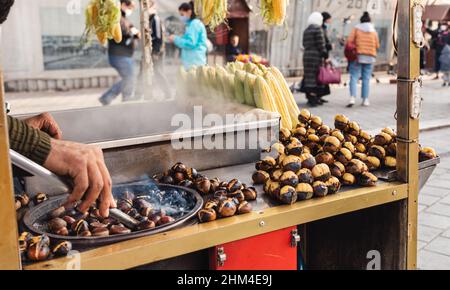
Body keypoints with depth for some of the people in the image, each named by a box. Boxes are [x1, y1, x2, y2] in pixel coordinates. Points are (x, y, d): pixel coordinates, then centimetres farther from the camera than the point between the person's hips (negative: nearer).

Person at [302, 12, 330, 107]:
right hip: (316, 56, -7)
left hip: (307, 55, 7)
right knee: (316, 77, -4)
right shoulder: (318, 29, -8)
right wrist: (325, 56, -8)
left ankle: (310, 97, 14)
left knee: (309, 76, 9)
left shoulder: (306, 31, 14)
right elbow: (321, 45, -12)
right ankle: (313, 97, -6)